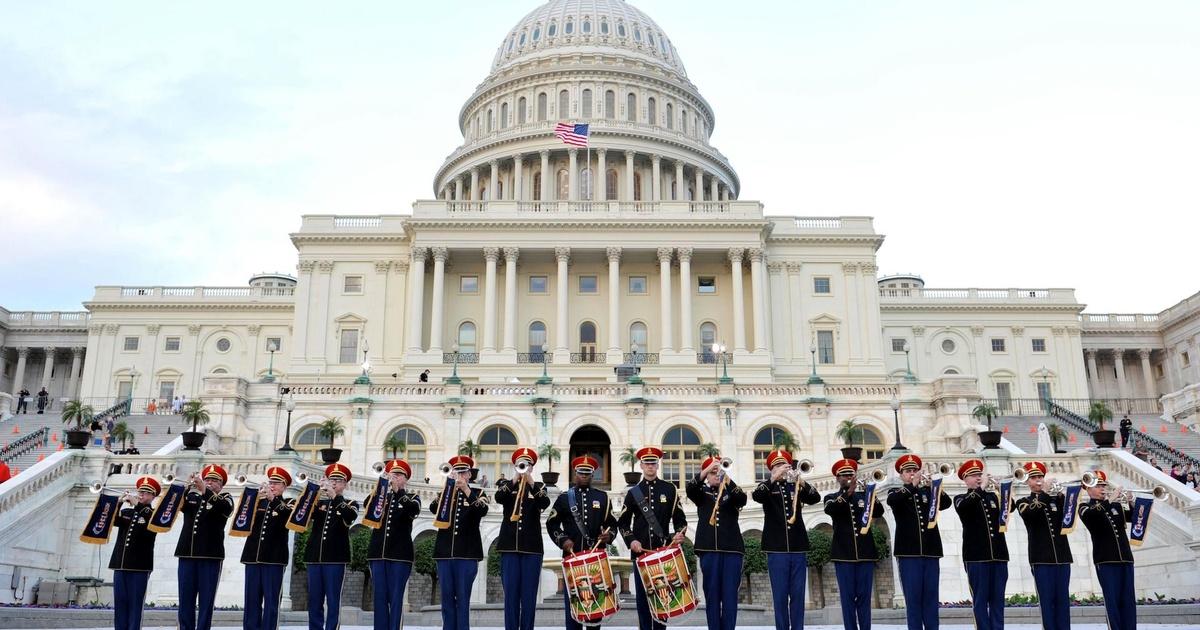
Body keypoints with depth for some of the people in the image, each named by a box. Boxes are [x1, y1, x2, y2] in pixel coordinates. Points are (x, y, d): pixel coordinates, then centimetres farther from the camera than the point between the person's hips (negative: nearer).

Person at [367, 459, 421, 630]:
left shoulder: (412, 497, 8)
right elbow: (368, 505, -7)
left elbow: (413, 510, -15)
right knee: (380, 597, 3)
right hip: (378, 552, 3)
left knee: (396, 598, -5)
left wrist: (399, 490, -18)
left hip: (400, 553, -3)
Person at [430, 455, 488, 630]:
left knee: (463, 597, -3)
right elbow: (433, 508, -7)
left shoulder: (478, 493, 7)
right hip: (445, 551, 3)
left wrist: (466, 489, -24)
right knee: (447, 596, 4)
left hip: (467, 552, -2)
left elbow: (483, 511, -14)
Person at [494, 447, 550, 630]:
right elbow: (498, 498, -12)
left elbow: (545, 503, -10)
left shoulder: (539, 486, 11)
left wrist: (531, 482, -19)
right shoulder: (506, 484, 10)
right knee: (511, 593, 0)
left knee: (529, 594, 0)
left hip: (532, 546, 0)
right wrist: (515, 479, -19)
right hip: (509, 546, 0)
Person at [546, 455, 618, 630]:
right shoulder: (564, 498, 7)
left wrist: (609, 535, -10)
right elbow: (551, 524, 6)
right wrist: (562, 540, -9)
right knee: (572, 598, 0)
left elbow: (612, 523, 11)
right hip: (572, 556, -1)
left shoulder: (603, 497, 11)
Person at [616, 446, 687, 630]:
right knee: (643, 595, 3)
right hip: (640, 550, 0)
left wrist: (679, 534, -13)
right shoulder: (632, 492, 6)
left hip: (663, 549, 0)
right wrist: (631, 540, -8)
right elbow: (622, 522, 6)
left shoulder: (669, 489, 6)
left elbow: (679, 518, 6)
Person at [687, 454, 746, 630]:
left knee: (730, 594, -2)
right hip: (708, 548, 0)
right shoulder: (701, 493, 12)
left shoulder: (731, 492, 12)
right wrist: (707, 470, -24)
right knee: (712, 593, 1)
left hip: (732, 548, 0)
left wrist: (728, 480, -24)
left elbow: (743, 500, -10)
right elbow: (689, 488, -10)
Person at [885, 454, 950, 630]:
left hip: (931, 551, 3)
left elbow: (946, 502, -3)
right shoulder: (896, 493, 7)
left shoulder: (929, 491, 15)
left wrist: (933, 486, -19)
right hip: (908, 552, -3)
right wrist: (912, 486, -21)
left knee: (931, 597, 4)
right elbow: (891, 500, -16)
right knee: (913, 597, -2)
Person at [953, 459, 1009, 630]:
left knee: (998, 599, 5)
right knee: (981, 599, -2)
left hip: (998, 554, 4)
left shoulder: (993, 496, 18)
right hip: (976, 556, -4)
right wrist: (978, 489, -19)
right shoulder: (961, 498, 4)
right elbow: (963, 505, -17)